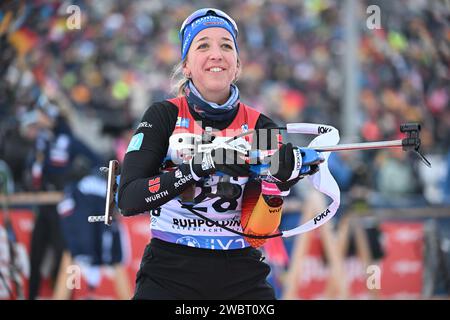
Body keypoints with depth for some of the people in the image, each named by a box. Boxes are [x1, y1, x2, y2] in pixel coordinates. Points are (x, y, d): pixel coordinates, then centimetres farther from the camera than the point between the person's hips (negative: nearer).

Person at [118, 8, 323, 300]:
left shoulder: (260, 127, 0)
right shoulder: (164, 117, -3)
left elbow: (255, 233, -5)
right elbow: (128, 199, -16)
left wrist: (277, 186, -23)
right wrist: (201, 166, -25)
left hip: (241, 276, 2)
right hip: (169, 274, -2)